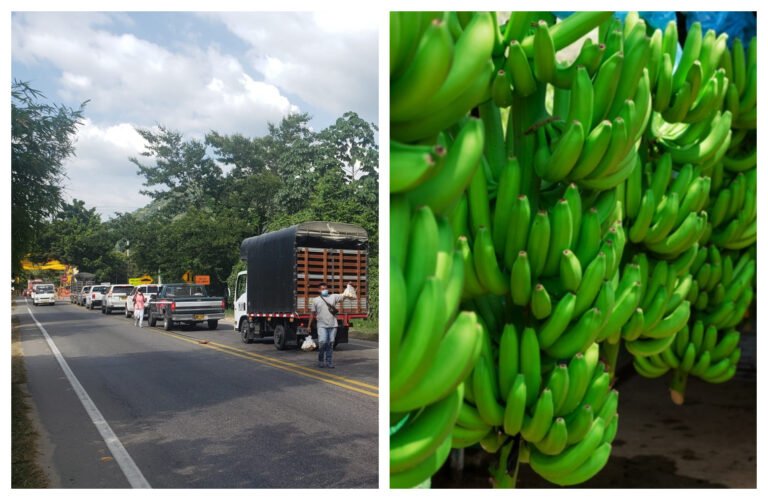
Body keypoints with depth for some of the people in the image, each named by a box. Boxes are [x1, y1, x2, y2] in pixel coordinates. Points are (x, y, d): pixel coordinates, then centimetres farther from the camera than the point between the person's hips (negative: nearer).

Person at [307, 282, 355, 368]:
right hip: (322, 325, -1)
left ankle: (329, 362, 14)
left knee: (330, 344, 5)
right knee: (322, 342, -13)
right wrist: (309, 326, 9)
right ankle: (320, 360, 7)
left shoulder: (333, 297, 8)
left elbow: (345, 295, 3)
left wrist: (349, 286, -12)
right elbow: (313, 314, 11)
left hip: (333, 325, 1)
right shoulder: (316, 300, 8)